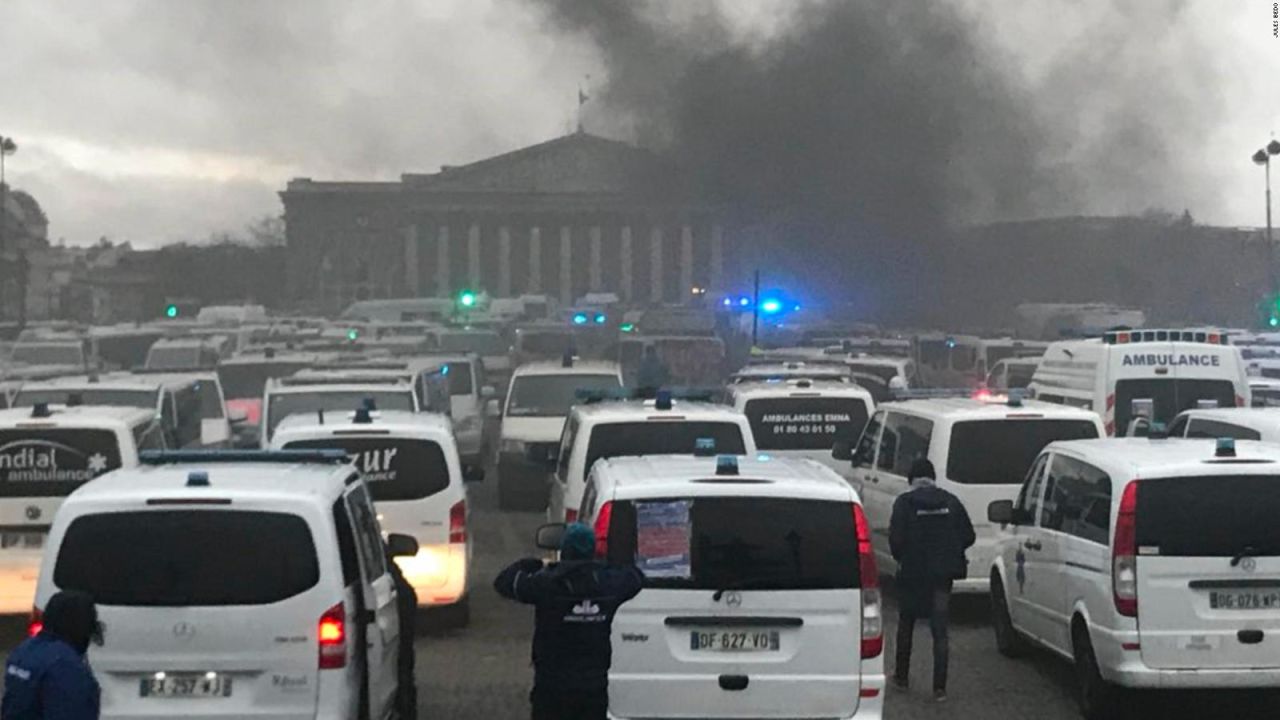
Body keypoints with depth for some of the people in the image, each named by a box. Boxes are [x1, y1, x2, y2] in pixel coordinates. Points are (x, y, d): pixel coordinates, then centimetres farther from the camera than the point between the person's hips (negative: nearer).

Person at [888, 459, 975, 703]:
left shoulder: (905, 502, -9)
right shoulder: (950, 502, 1)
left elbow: (896, 538, -16)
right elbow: (968, 536, 1)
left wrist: (901, 558, 4)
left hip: (912, 572, -2)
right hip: (942, 573, 2)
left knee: (906, 625, 17)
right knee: (940, 630, 3)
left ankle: (901, 677, 25)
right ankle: (939, 687, -3)